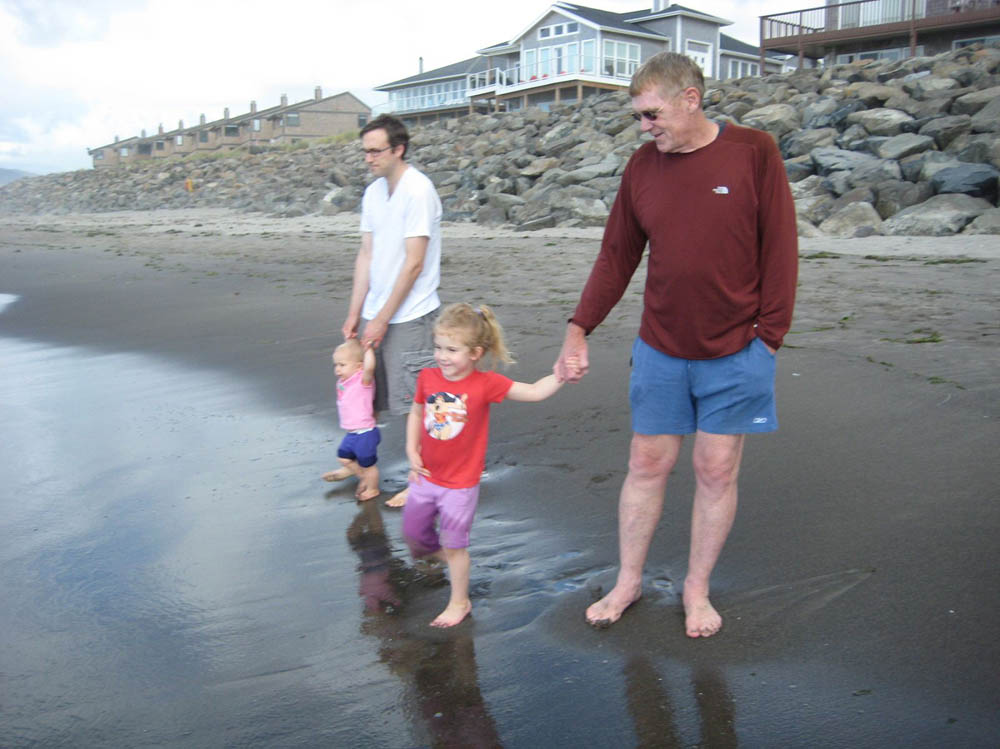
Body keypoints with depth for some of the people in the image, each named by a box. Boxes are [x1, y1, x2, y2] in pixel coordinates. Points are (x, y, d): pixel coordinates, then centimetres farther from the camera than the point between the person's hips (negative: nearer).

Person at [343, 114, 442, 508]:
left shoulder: (417, 191, -14)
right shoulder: (373, 192, 11)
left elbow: (413, 263, -17)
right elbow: (366, 255, 12)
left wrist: (383, 319, -15)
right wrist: (354, 314, 8)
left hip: (408, 315, -7)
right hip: (376, 313, 8)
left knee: (413, 402, -1)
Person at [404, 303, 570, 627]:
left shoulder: (485, 384, -18)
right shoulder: (427, 377, -8)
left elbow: (534, 392, -19)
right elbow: (416, 414, 8)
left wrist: (559, 374, -34)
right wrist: (412, 451, 0)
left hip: (461, 485, -4)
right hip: (426, 477, 4)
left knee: (454, 545, 8)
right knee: (412, 531, 19)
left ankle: (459, 602, 29)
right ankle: (438, 551, 51)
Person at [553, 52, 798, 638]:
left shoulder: (753, 153, -7)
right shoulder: (642, 167, 3)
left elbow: (779, 248, -5)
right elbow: (616, 258, 7)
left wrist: (769, 335, -8)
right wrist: (578, 331, 0)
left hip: (735, 354, -2)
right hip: (660, 351, 3)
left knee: (717, 472, 7)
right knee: (647, 465, 9)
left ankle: (698, 589, 25)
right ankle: (628, 582, 27)